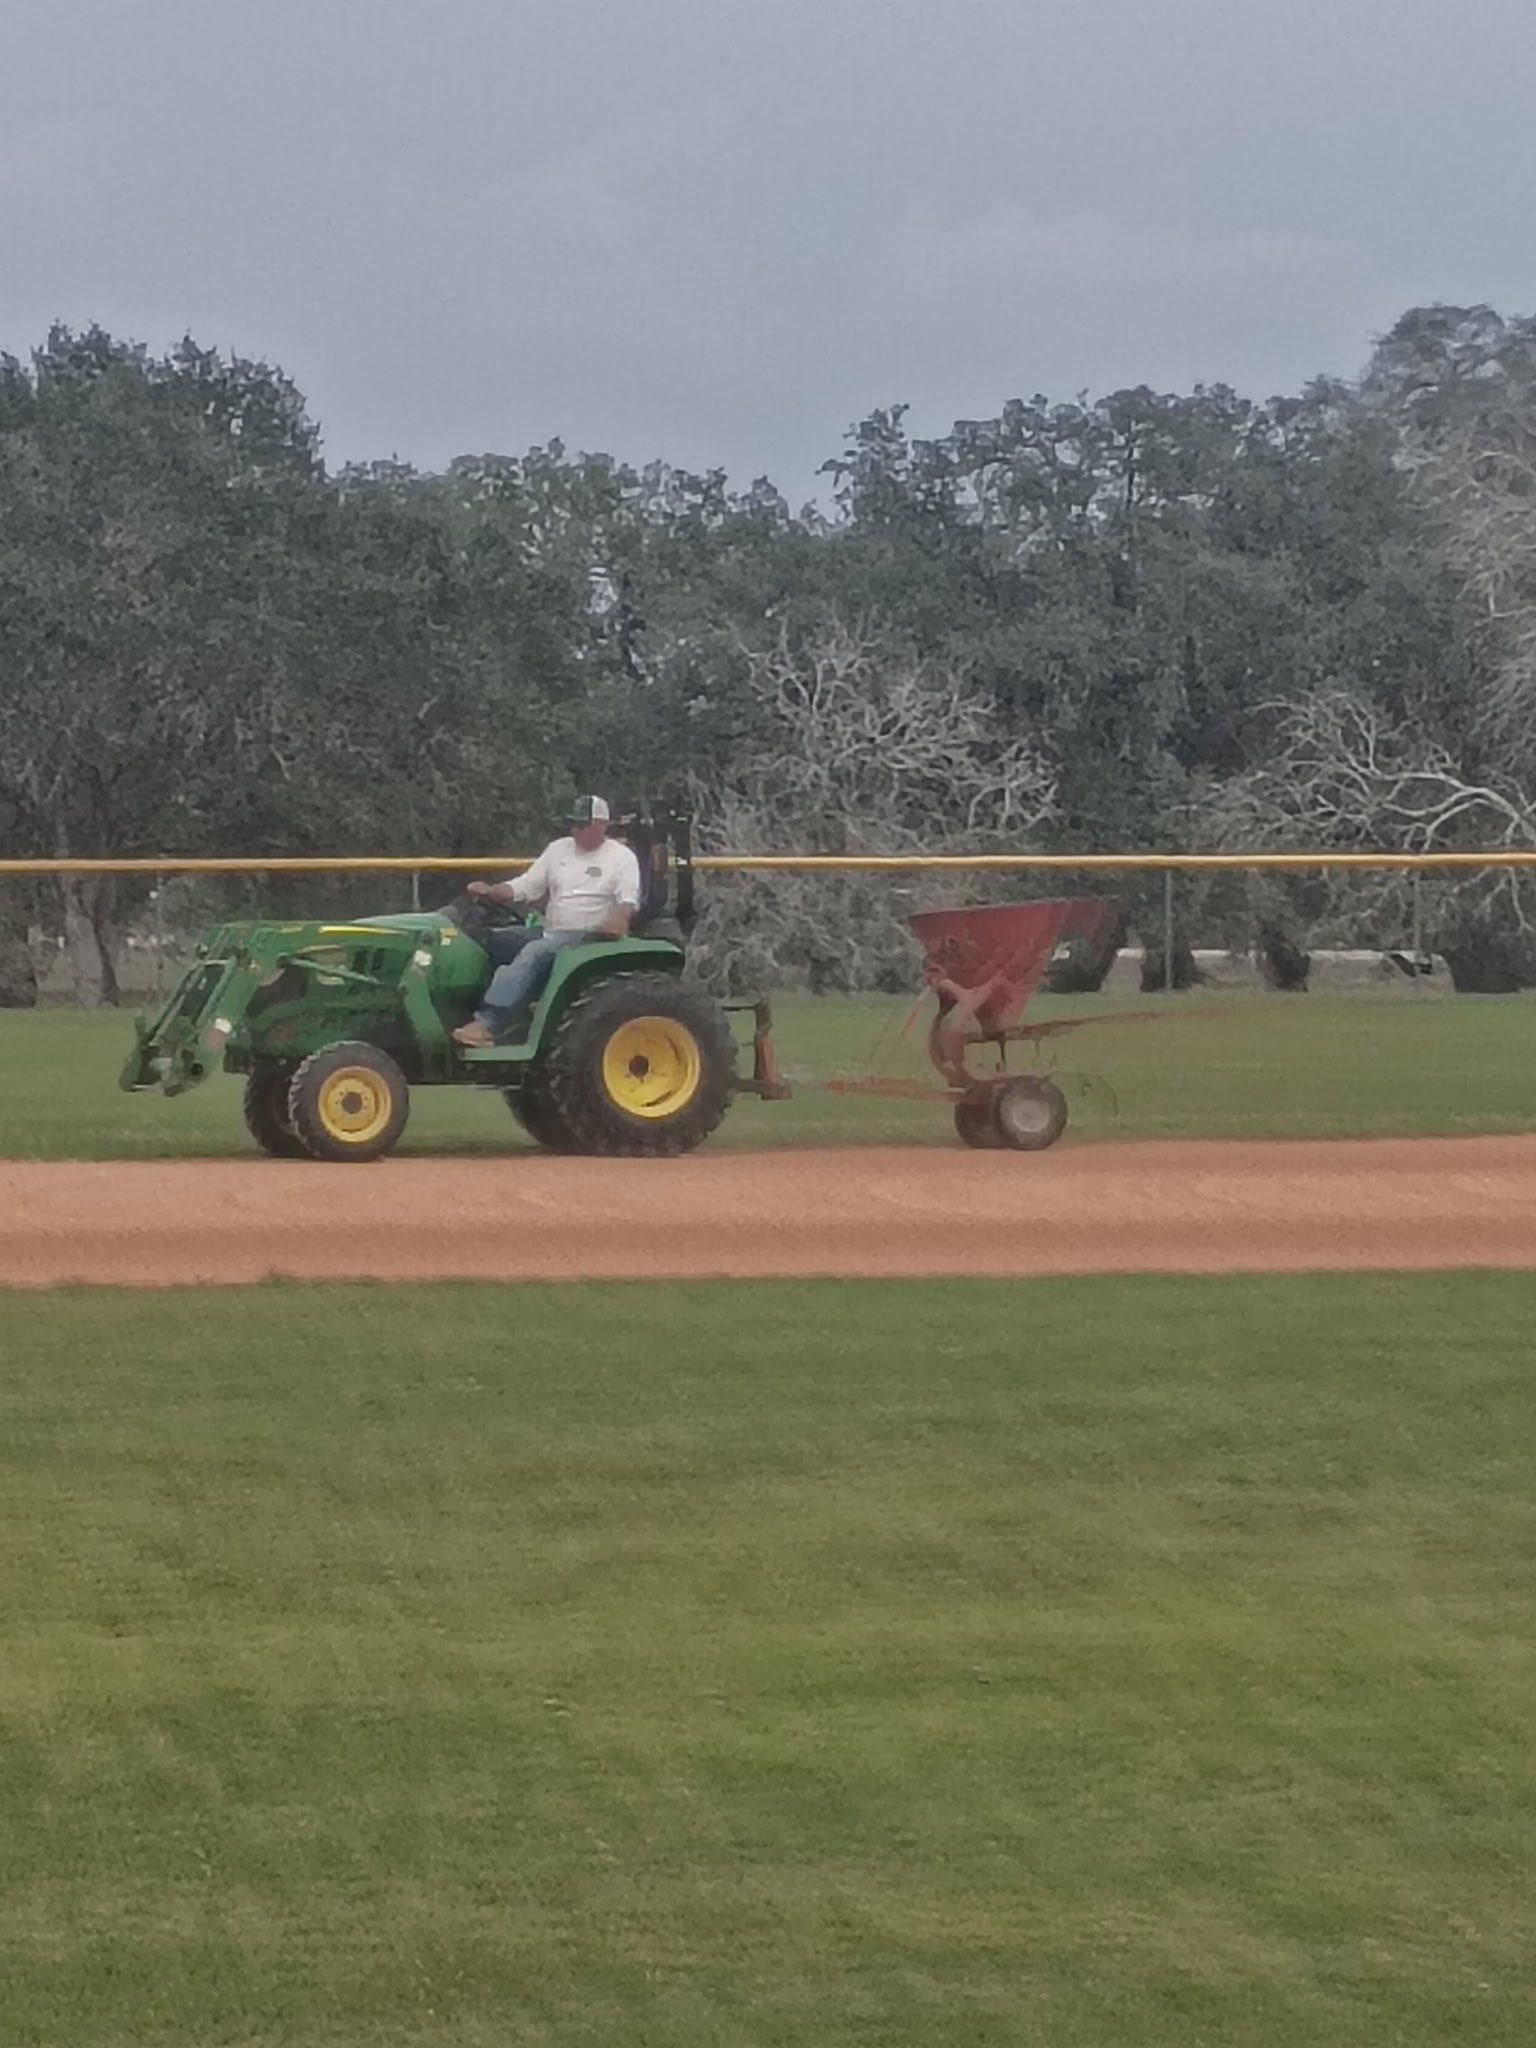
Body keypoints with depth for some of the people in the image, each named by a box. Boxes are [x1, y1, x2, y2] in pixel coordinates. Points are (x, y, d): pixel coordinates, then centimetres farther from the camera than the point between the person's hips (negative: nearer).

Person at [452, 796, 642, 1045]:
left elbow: (629, 899, -13)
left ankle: (488, 1024, -43)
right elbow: (525, 887, 13)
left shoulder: (621, 857, 0)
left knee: (533, 953, -33)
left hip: (588, 938, -7)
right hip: (551, 933, 7)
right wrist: (490, 891, -5)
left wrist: (619, 918, -37)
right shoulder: (558, 850, 17)